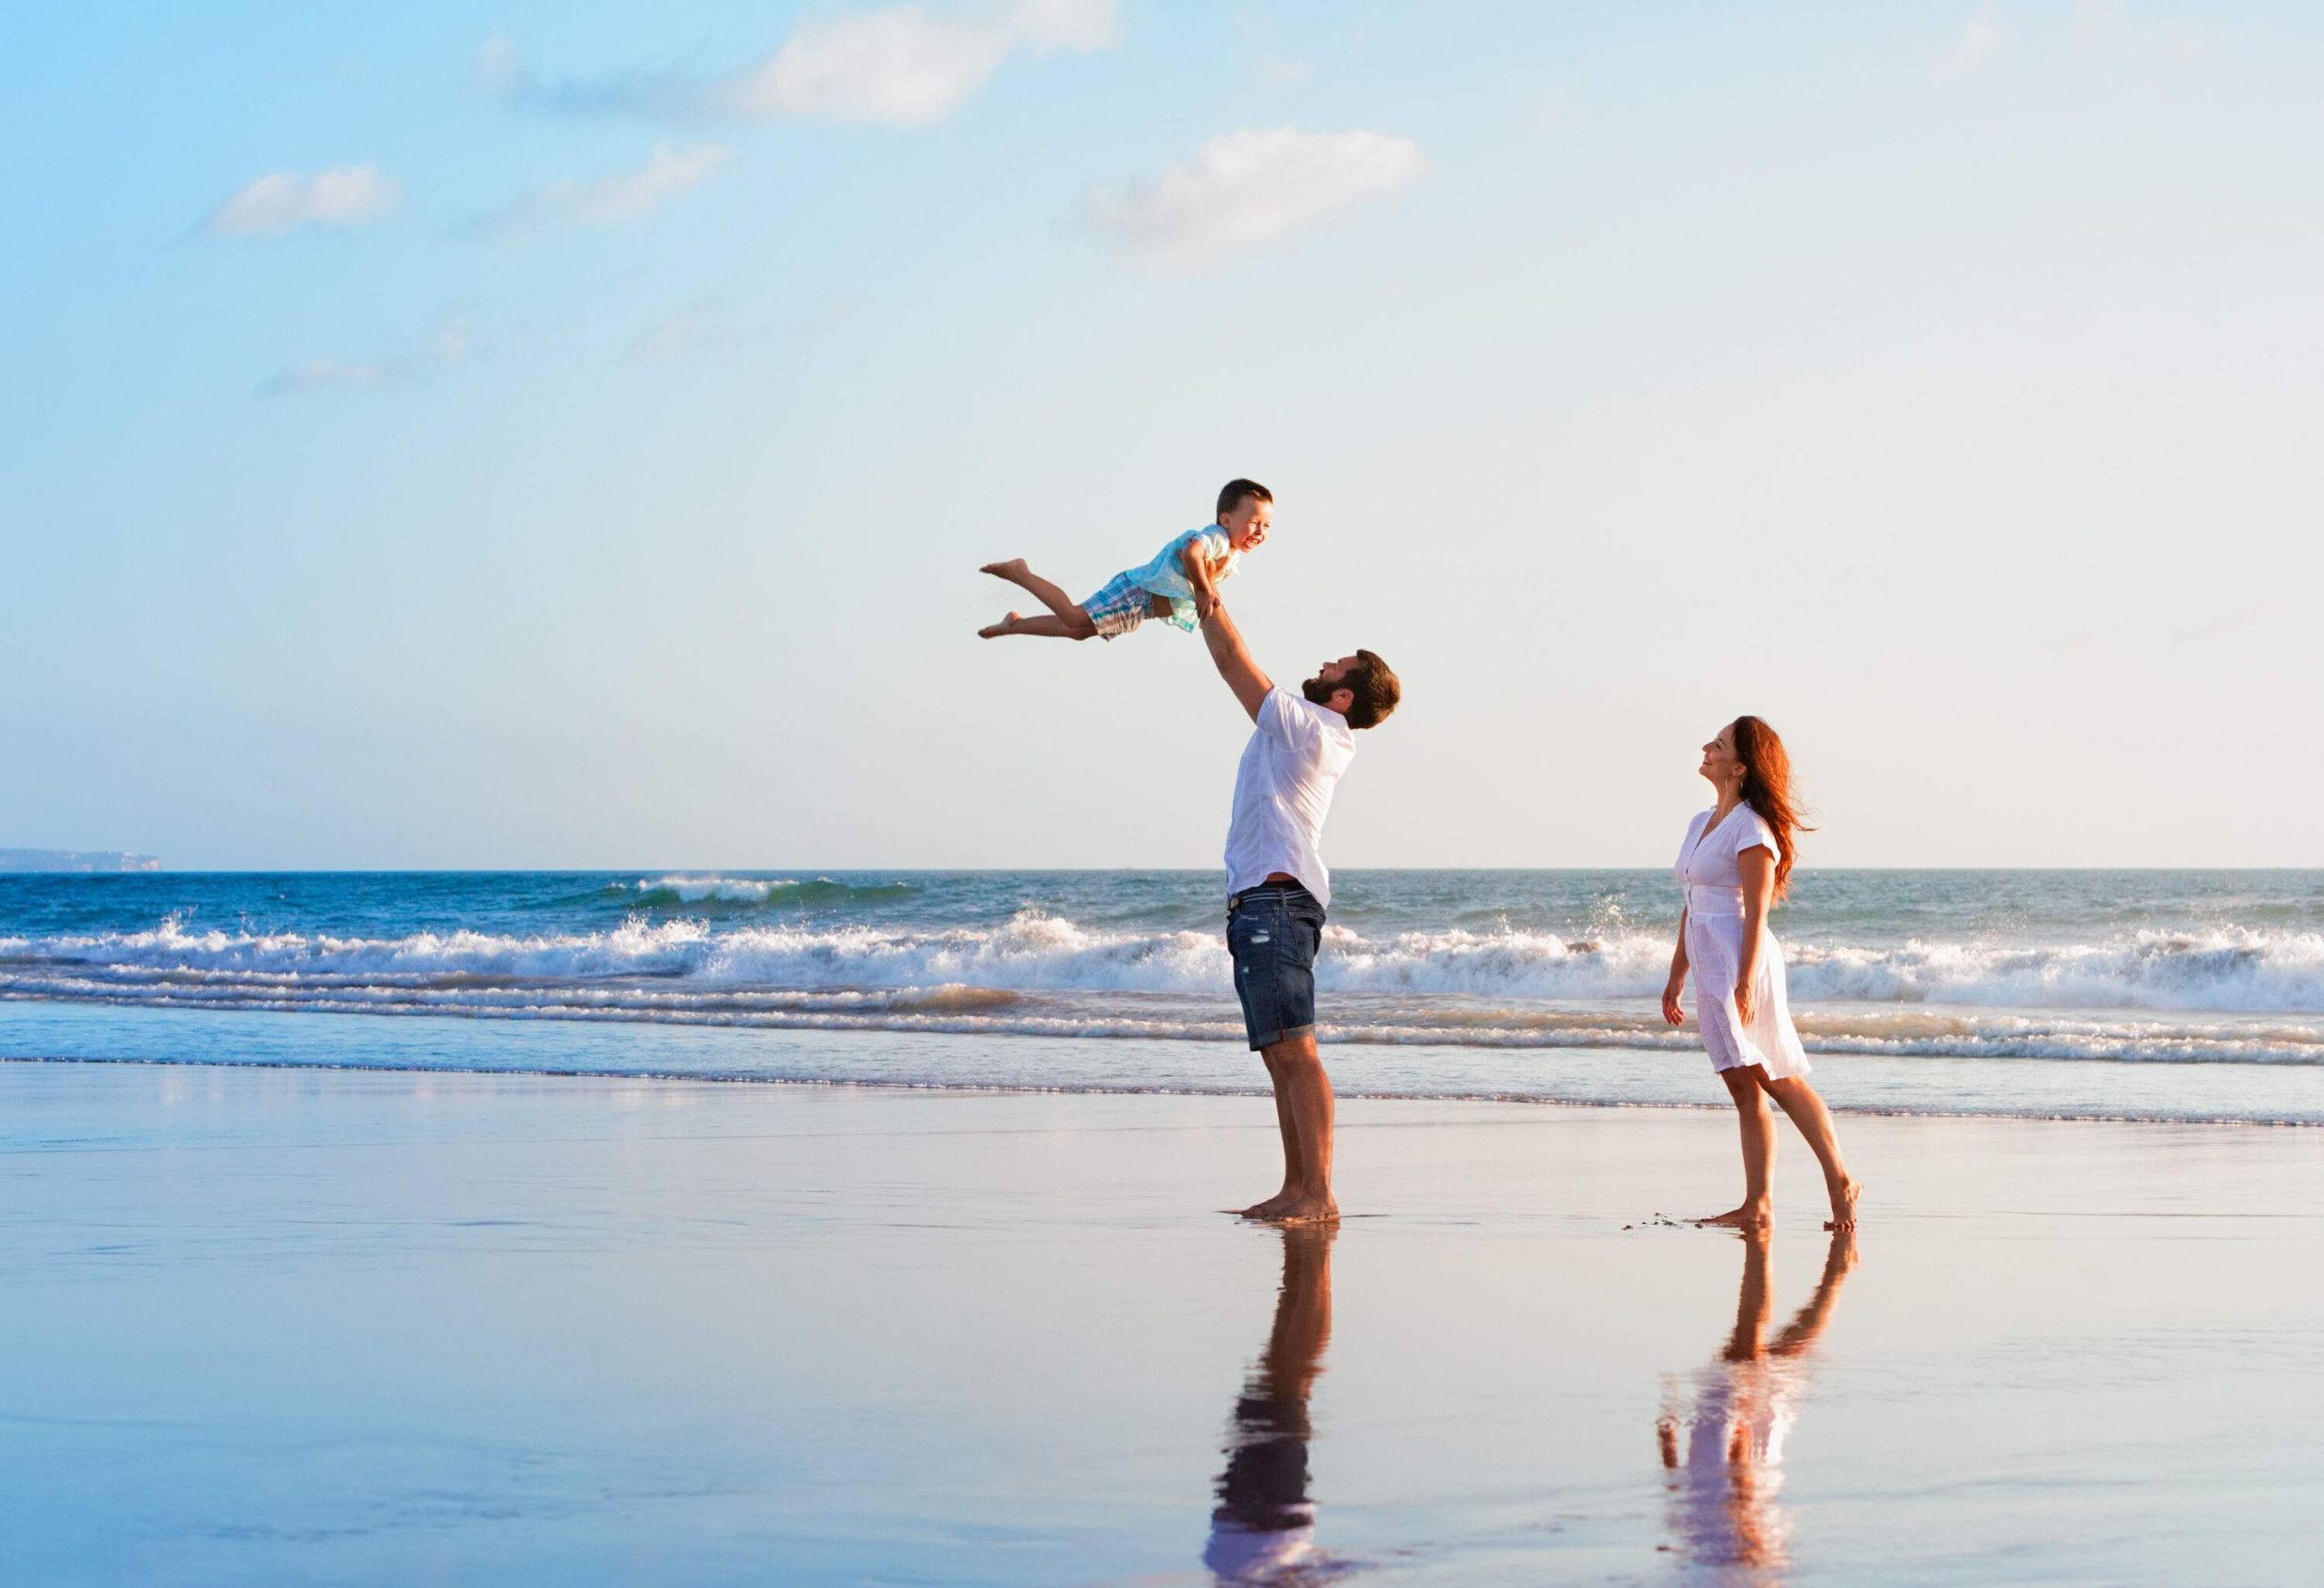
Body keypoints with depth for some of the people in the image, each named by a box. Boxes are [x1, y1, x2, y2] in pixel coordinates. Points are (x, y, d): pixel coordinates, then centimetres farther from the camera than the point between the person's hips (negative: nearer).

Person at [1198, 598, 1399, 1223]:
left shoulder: (1303, 724, -9)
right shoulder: (1322, 735, 18)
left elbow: (1233, 661, -5)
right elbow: (1238, 664, 26)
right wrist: (1208, 596, 25)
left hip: (1274, 901, -11)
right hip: (1265, 904, 11)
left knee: (1293, 1050, -15)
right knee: (1281, 1055, 10)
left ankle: (1319, 1194, -20)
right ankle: (1295, 1189, 11)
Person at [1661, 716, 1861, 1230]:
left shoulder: (1751, 827, -9)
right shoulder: (1701, 824, 17)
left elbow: (1756, 913, -15)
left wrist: (1745, 981, -22)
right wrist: (1676, 976, 21)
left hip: (1741, 961, -9)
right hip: (1709, 966, 9)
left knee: (1778, 1080, -11)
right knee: (1745, 1089, 5)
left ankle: (1838, 1180, -9)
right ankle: (1756, 1203, 3)